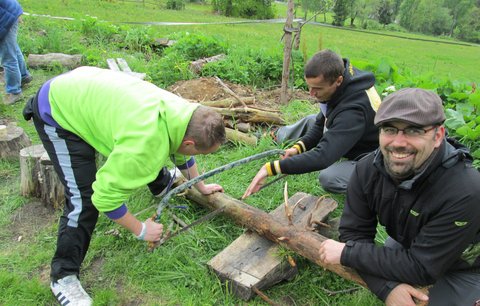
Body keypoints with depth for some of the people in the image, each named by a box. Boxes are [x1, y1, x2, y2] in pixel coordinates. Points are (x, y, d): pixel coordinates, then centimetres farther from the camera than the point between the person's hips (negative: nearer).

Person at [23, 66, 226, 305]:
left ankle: (162, 184, 53)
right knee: (83, 198, -15)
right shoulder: (146, 142, -40)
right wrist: (140, 229, -15)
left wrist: (200, 186, 21)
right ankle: (63, 276, 5)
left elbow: (179, 150, 10)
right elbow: (105, 196, -31)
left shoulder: (183, 111, -13)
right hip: (56, 113, -8)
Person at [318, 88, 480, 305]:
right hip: (406, 246, 4)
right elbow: (353, 233, -18)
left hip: (462, 269, -3)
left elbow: (421, 268, -33)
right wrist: (388, 287, -32)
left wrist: (346, 253, -30)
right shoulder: (367, 169, -24)